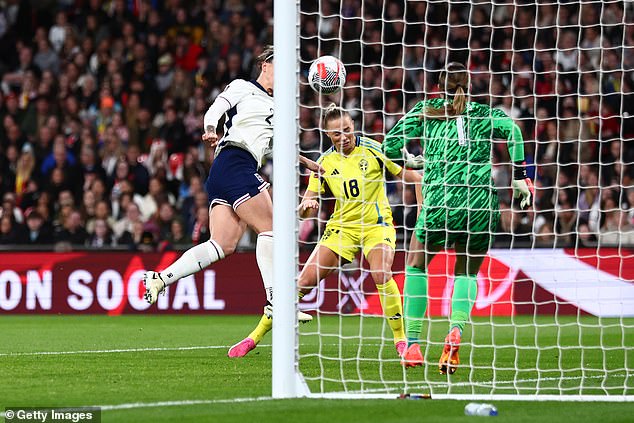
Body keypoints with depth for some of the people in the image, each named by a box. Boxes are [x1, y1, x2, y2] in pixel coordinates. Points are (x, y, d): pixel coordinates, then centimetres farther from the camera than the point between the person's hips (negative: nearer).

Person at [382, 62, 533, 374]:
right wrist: (520, 177, -6)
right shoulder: (483, 113, 10)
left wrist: (410, 159, 26)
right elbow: (510, 129, -9)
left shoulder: (427, 110, 9)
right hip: (481, 203, 1)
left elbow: (390, 146, 6)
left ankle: (412, 344, 11)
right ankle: (456, 330, -10)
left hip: (439, 200, -1)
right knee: (467, 272, 19)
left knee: (417, 264, 21)